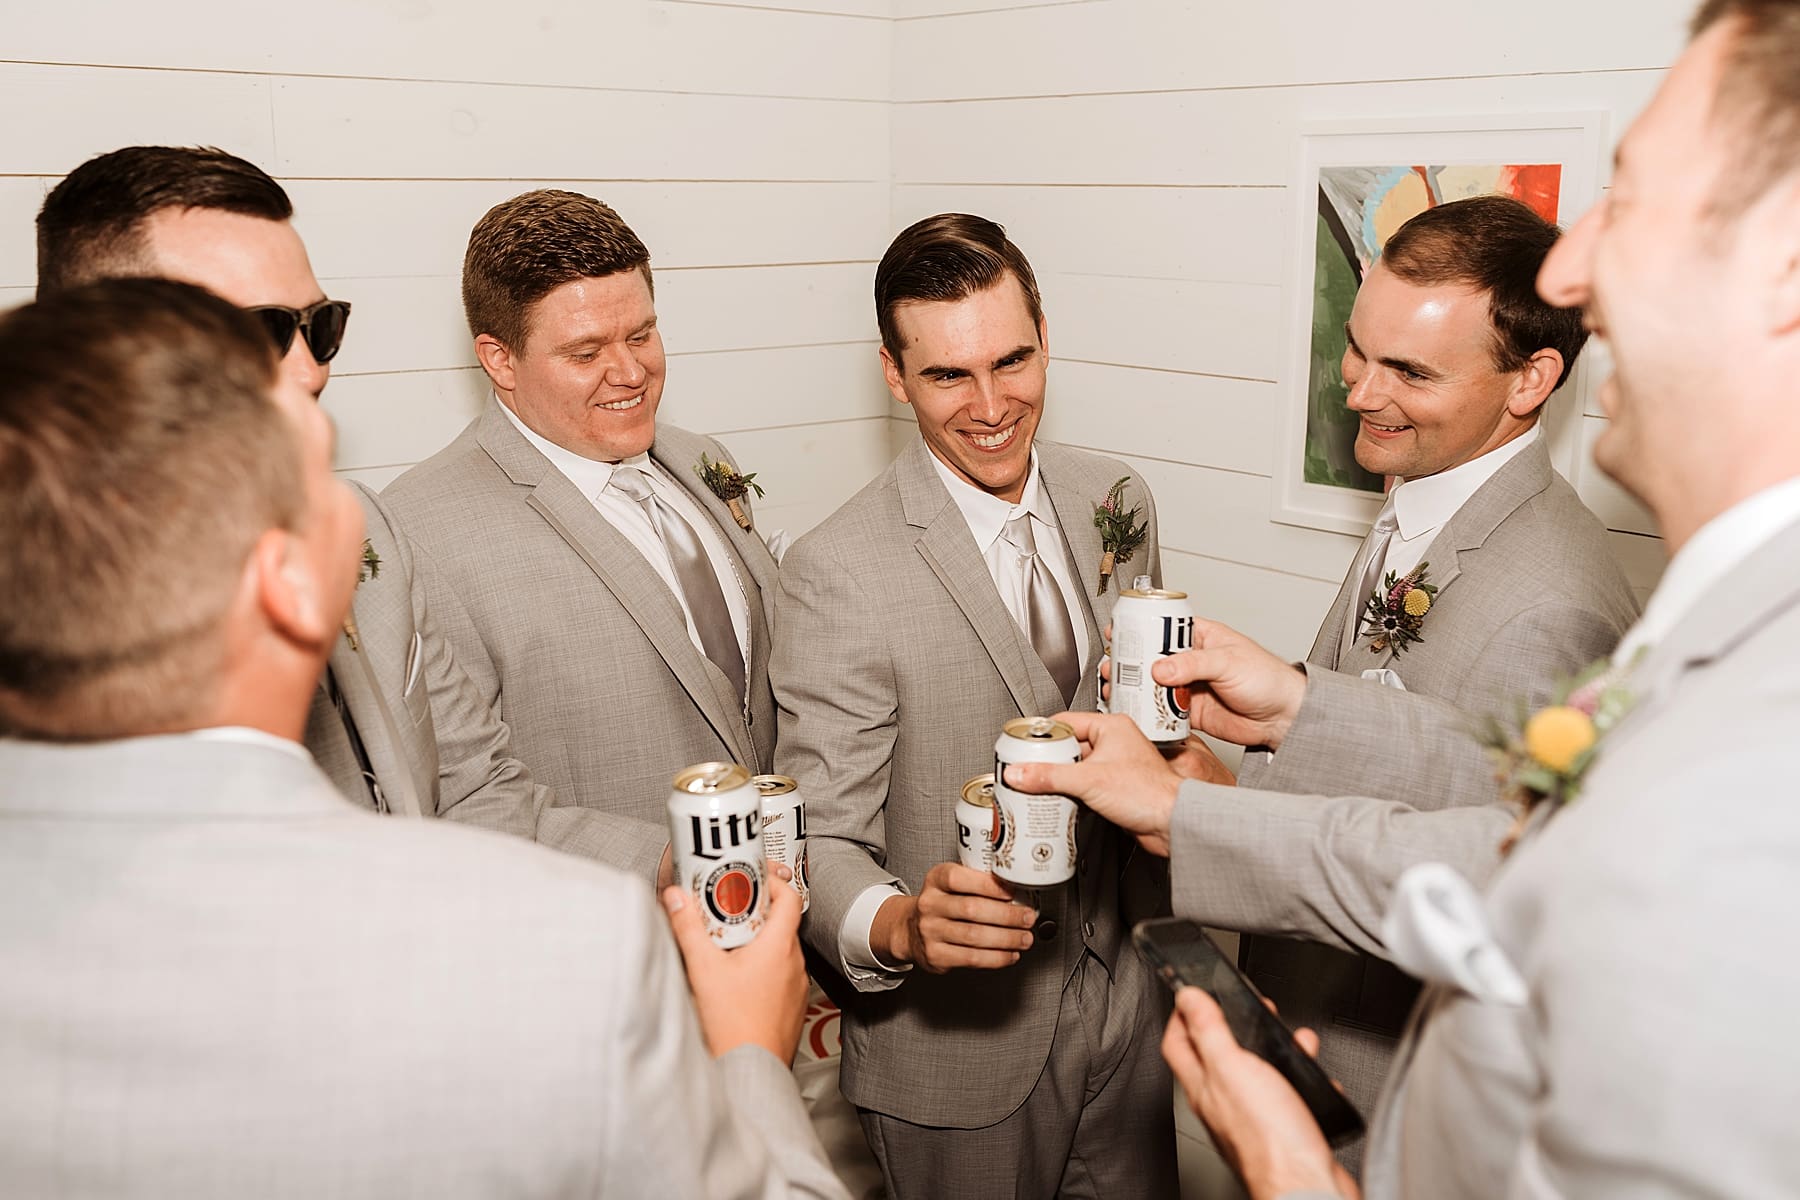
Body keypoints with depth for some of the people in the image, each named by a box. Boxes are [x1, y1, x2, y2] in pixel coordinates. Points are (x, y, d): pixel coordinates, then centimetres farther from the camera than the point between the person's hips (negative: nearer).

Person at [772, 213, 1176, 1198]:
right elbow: (822, 842, -19)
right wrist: (900, 924, -37)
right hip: (960, 1044, -5)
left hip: (1127, 998, 6)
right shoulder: (836, 573, -21)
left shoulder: (1115, 502, -2)